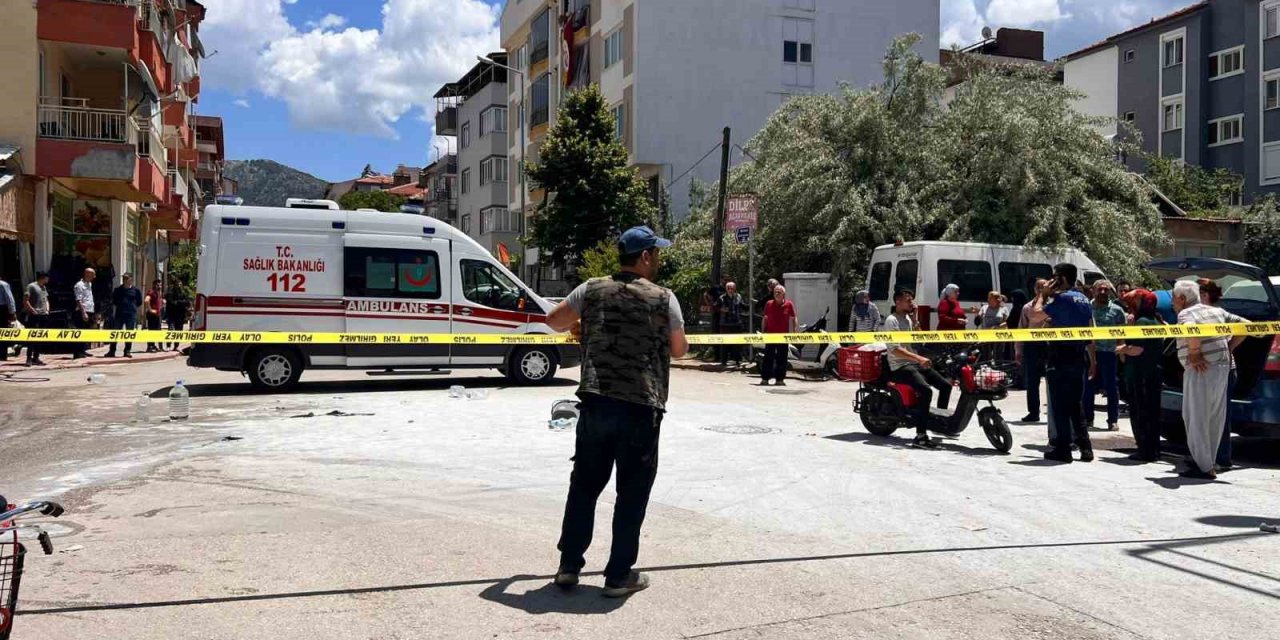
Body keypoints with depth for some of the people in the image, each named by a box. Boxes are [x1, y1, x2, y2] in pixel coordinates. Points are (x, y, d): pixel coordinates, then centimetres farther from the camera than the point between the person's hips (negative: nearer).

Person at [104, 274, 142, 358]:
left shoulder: (135, 290, 4)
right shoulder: (117, 290, 9)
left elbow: (139, 304, 11)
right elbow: (114, 303, 17)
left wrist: (133, 308, 7)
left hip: (131, 315, -1)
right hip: (119, 314, 1)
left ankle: (127, 351, 11)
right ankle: (111, 351, 6)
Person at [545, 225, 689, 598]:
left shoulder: (593, 290, 5)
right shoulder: (663, 299, -3)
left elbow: (554, 321, 17)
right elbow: (679, 349, 7)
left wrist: (578, 325, 37)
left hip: (596, 403, 3)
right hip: (641, 407, -3)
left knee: (584, 485, 14)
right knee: (632, 493, 6)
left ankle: (569, 566, 20)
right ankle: (619, 575, 12)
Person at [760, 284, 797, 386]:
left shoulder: (789, 305, 1)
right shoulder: (769, 304, 3)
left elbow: (793, 319, 7)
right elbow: (765, 319, 11)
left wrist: (794, 332, 2)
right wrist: (763, 331, 7)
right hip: (770, 335, 0)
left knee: (782, 358, 4)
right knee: (768, 358, 0)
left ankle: (780, 379, 10)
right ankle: (765, 378, 1)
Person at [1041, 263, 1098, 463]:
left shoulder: (1060, 298, -12)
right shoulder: (1084, 300, 12)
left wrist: (1044, 295, -3)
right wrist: (1092, 360, 19)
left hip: (1059, 356, -7)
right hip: (1079, 356, 7)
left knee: (1059, 404, -2)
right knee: (1076, 403, 14)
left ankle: (1062, 448, 0)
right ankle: (1084, 446, 13)